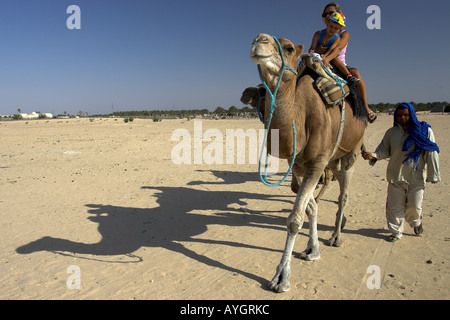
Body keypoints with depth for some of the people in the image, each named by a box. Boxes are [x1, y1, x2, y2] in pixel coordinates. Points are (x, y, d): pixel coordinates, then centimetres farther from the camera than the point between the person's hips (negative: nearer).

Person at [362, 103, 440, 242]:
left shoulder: (425, 131, -1)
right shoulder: (391, 132, 5)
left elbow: (431, 154, 1)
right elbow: (384, 150, 7)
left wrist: (433, 175, 1)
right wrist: (373, 156, -15)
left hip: (417, 177, -1)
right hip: (396, 176, 2)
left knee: (414, 206, 5)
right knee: (395, 206, 4)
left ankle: (416, 222, 40)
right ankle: (396, 232, 23)